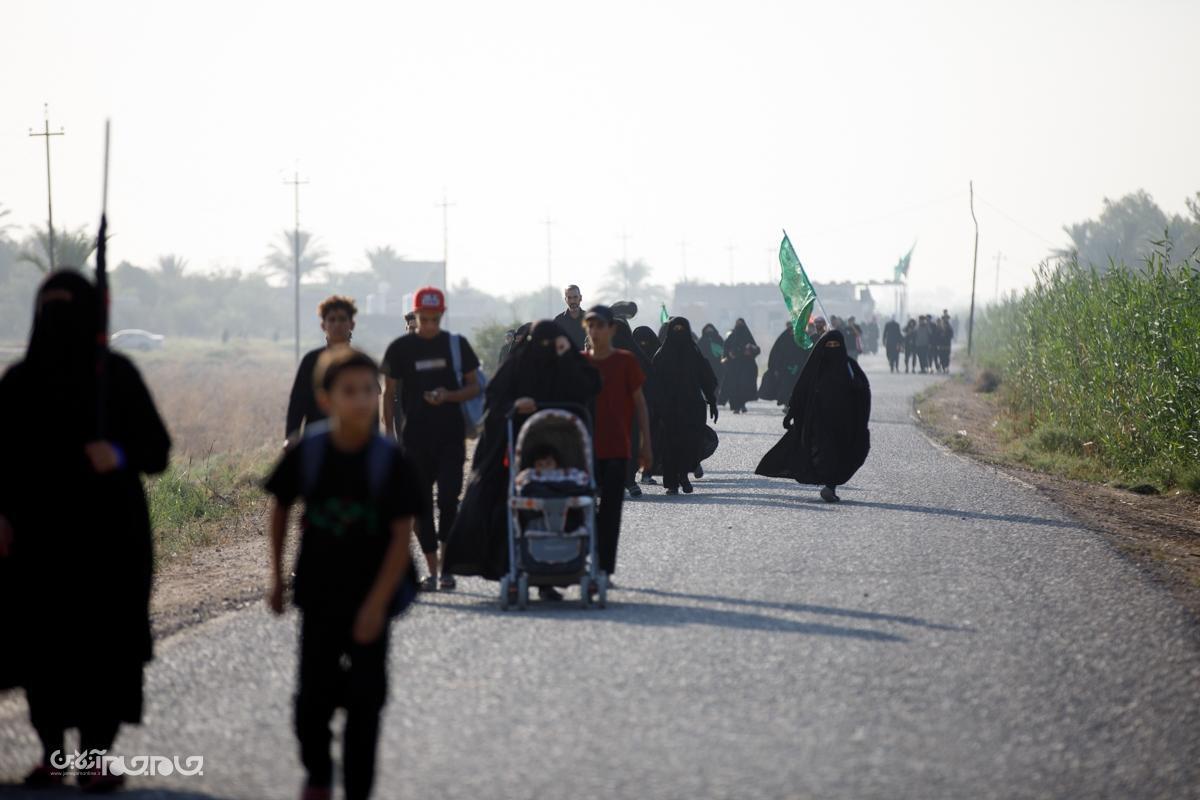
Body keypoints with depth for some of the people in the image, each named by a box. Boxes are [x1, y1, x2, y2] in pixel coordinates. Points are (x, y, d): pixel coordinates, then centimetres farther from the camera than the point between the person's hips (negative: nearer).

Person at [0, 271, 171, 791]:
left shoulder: (116, 373, -4)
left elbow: (157, 449, -3)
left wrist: (120, 455, -23)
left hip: (107, 533, -2)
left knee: (104, 640, -2)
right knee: (43, 642, 2)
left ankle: (97, 756, 5)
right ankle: (51, 754, 13)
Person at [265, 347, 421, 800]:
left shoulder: (391, 461, -13)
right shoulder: (306, 455, -8)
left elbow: (402, 535, -12)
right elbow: (280, 509, 8)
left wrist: (378, 602, -16)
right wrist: (277, 578, 10)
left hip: (370, 597, -1)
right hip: (319, 596, 1)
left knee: (364, 699, 1)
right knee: (314, 694, 5)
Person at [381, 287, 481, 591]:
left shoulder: (456, 344, 5)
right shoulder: (401, 348, 4)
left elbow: (474, 387, 8)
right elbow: (389, 394, 8)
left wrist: (448, 396, -12)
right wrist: (390, 434, 1)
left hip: (451, 436, -1)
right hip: (415, 437, 1)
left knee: (448, 500, -11)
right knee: (421, 504, 3)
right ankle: (432, 570, 11)